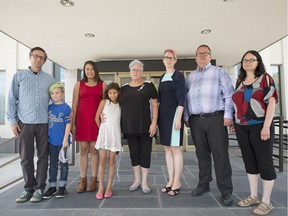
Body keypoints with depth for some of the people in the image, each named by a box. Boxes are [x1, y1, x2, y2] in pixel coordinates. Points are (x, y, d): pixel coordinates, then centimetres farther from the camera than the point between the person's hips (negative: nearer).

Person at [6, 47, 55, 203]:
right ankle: (29, 187, 20)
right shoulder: (19, 76, 7)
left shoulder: (50, 79, 10)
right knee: (26, 157, 5)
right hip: (24, 123, 0)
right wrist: (13, 120, -1)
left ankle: (39, 188, 16)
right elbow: (11, 100, 5)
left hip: (44, 123, 1)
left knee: (43, 156, 4)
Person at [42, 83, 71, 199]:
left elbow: (68, 124, -9)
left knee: (63, 163, 8)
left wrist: (65, 139, -14)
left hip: (62, 141, -4)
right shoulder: (49, 108, 7)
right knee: (52, 164, 13)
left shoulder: (66, 107, -7)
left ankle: (62, 187, 21)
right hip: (51, 140, 4)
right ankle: (52, 186, 25)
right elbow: (47, 123, 12)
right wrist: (45, 138, 8)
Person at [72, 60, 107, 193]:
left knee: (94, 149, 1)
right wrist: (73, 123, 1)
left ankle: (93, 179, 11)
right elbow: (74, 104, 7)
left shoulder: (102, 85, 9)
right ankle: (83, 180, 12)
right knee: (83, 149, 3)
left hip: (96, 119, -1)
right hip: (82, 118, 1)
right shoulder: (79, 84, 11)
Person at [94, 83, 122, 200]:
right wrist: (102, 129, 9)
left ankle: (109, 187, 12)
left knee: (111, 161, 5)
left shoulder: (120, 105, 9)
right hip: (104, 133, -1)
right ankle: (100, 187, 6)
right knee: (102, 160, -1)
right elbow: (97, 118, 5)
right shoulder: (104, 102, 3)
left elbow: (121, 120, 12)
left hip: (115, 135, 2)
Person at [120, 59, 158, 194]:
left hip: (145, 126, -3)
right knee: (134, 153, 11)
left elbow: (154, 105, -2)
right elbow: (120, 106, 15)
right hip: (129, 128, 3)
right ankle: (137, 180, 25)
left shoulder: (148, 86, 0)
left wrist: (154, 123, -10)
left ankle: (144, 181, 17)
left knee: (145, 153, 4)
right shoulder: (124, 88, 9)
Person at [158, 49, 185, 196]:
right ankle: (171, 180, 20)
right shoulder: (162, 77, 16)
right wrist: (158, 116, 13)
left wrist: (178, 118, -18)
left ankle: (177, 182, 9)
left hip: (174, 113, -7)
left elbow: (181, 98, -10)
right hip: (163, 114, 7)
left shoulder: (178, 76, -3)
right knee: (167, 148, 9)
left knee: (175, 148, -2)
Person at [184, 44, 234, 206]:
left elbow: (229, 95, -2)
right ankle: (204, 184, 24)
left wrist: (228, 115, -11)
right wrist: (186, 117, 9)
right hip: (196, 120, 4)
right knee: (202, 154, 11)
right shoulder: (190, 76, 17)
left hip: (216, 118, -3)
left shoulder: (219, 72, 6)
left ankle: (226, 191, 8)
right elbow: (186, 98, 15)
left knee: (220, 155, -3)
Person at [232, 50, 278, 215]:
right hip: (242, 127, 5)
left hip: (259, 125, -5)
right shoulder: (240, 81, 13)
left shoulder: (265, 78, -2)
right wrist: (234, 121, 11)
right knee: (249, 161, 11)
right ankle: (254, 196, 24)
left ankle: (266, 202, 12)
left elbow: (271, 102, -9)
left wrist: (266, 126, -17)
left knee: (264, 162, 1)